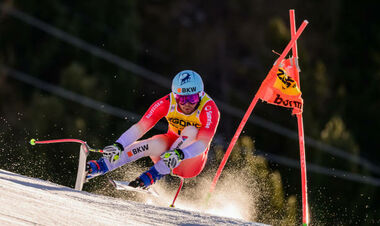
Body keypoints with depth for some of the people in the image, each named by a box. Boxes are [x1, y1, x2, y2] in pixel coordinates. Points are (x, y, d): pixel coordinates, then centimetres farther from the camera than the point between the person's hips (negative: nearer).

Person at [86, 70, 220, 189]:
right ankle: (96, 168, -37)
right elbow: (140, 127, -21)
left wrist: (179, 155, -54)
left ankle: (154, 175, -30)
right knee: (154, 145, -32)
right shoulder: (167, 103, -17)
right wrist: (118, 146, -37)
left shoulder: (209, 108, -24)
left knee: (191, 131, -31)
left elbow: (203, 143, -35)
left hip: (193, 160, -1)